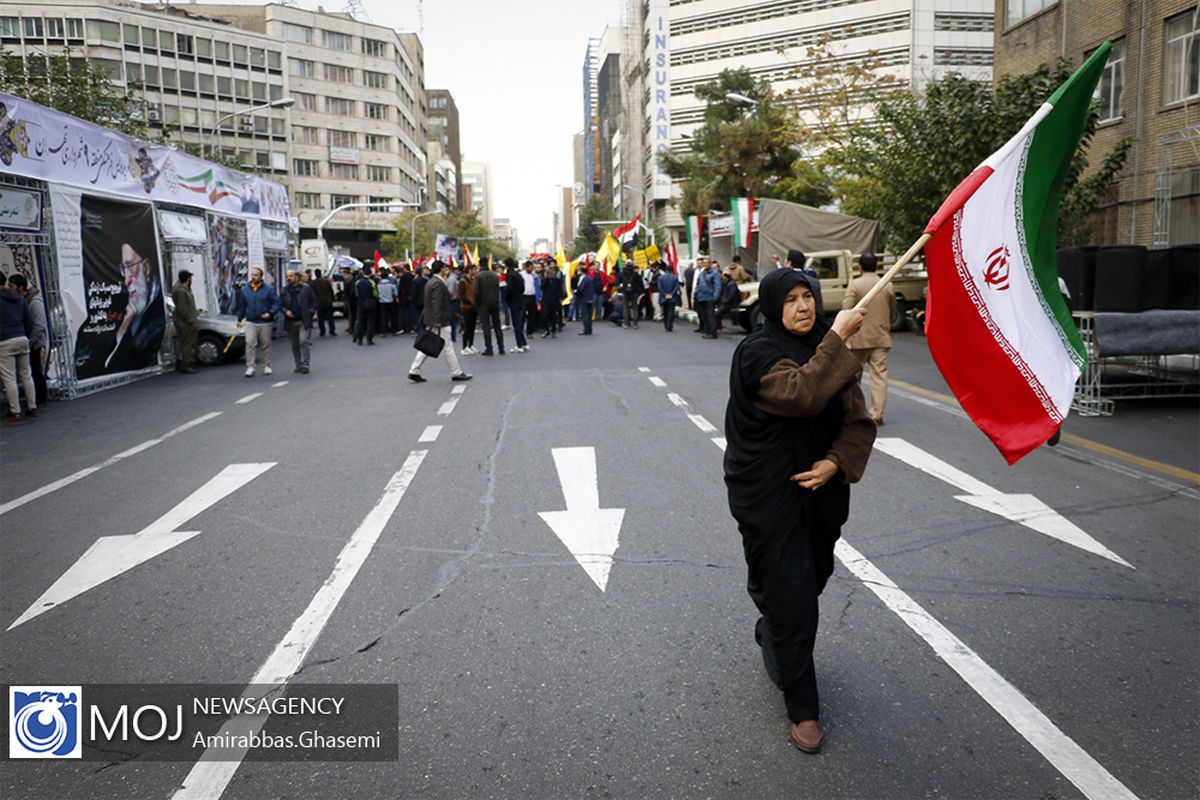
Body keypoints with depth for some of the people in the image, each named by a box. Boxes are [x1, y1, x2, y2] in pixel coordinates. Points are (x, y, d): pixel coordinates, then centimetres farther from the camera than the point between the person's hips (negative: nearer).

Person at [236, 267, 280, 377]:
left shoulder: (269, 289, 0)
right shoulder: (245, 289, 9)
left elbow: (276, 303, -2)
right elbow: (241, 305, 18)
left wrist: (270, 313, -17)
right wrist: (239, 319, 18)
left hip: (265, 323, -1)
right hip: (250, 322, 1)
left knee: (266, 345, 7)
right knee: (250, 343, -11)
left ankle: (266, 366, 19)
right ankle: (250, 367, -8)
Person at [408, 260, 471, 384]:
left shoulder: (430, 282, 15)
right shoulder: (438, 283, -16)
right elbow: (436, 303, -22)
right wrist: (437, 321, -24)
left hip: (431, 322, 10)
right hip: (440, 322, -10)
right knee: (447, 347, -2)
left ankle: (414, 372, 11)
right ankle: (456, 373, 5)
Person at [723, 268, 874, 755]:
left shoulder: (826, 350, 4)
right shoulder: (758, 354, -14)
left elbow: (858, 420, 2)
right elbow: (804, 394, -32)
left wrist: (835, 463, -14)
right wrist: (837, 338, -28)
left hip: (820, 490, 6)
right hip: (769, 494, -6)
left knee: (812, 576, 21)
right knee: (789, 597, -1)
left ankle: (770, 634, 53)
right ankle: (801, 706, 15)